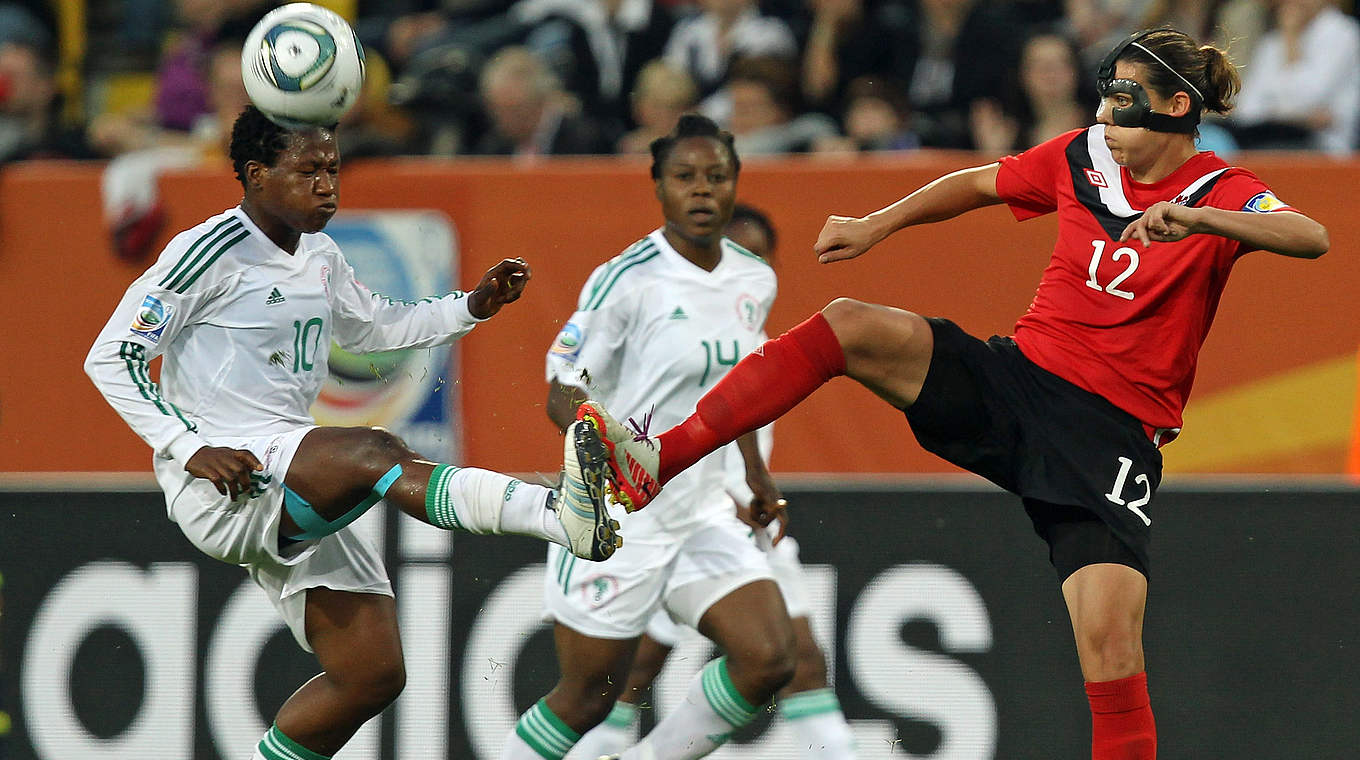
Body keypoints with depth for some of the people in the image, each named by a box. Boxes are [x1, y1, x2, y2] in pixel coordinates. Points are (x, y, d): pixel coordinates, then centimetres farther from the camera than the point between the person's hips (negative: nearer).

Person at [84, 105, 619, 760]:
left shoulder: (321, 259, 14)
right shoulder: (212, 251, -9)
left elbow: (371, 326, 33)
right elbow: (111, 357, -8)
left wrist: (472, 306, 17)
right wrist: (188, 449, -18)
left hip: (298, 498, 9)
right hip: (219, 482, -9)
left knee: (372, 674, 2)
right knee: (375, 451, -33)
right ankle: (562, 515, -54)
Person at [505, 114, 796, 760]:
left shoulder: (755, 282, 5)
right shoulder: (627, 281, -16)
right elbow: (564, 393, -16)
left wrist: (756, 470, 25)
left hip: (704, 511, 6)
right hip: (616, 518, -6)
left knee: (769, 659, -12)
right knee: (586, 700, 2)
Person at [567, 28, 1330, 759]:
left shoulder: (1222, 193, -7)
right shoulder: (1084, 156, 6)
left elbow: (1311, 238, -28)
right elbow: (979, 183, 25)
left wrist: (1196, 218, -40)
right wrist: (877, 224, 22)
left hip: (1113, 433, -4)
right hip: (1017, 376, 4)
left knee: (1110, 646, -21)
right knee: (852, 326, -18)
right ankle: (657, 461, -25)